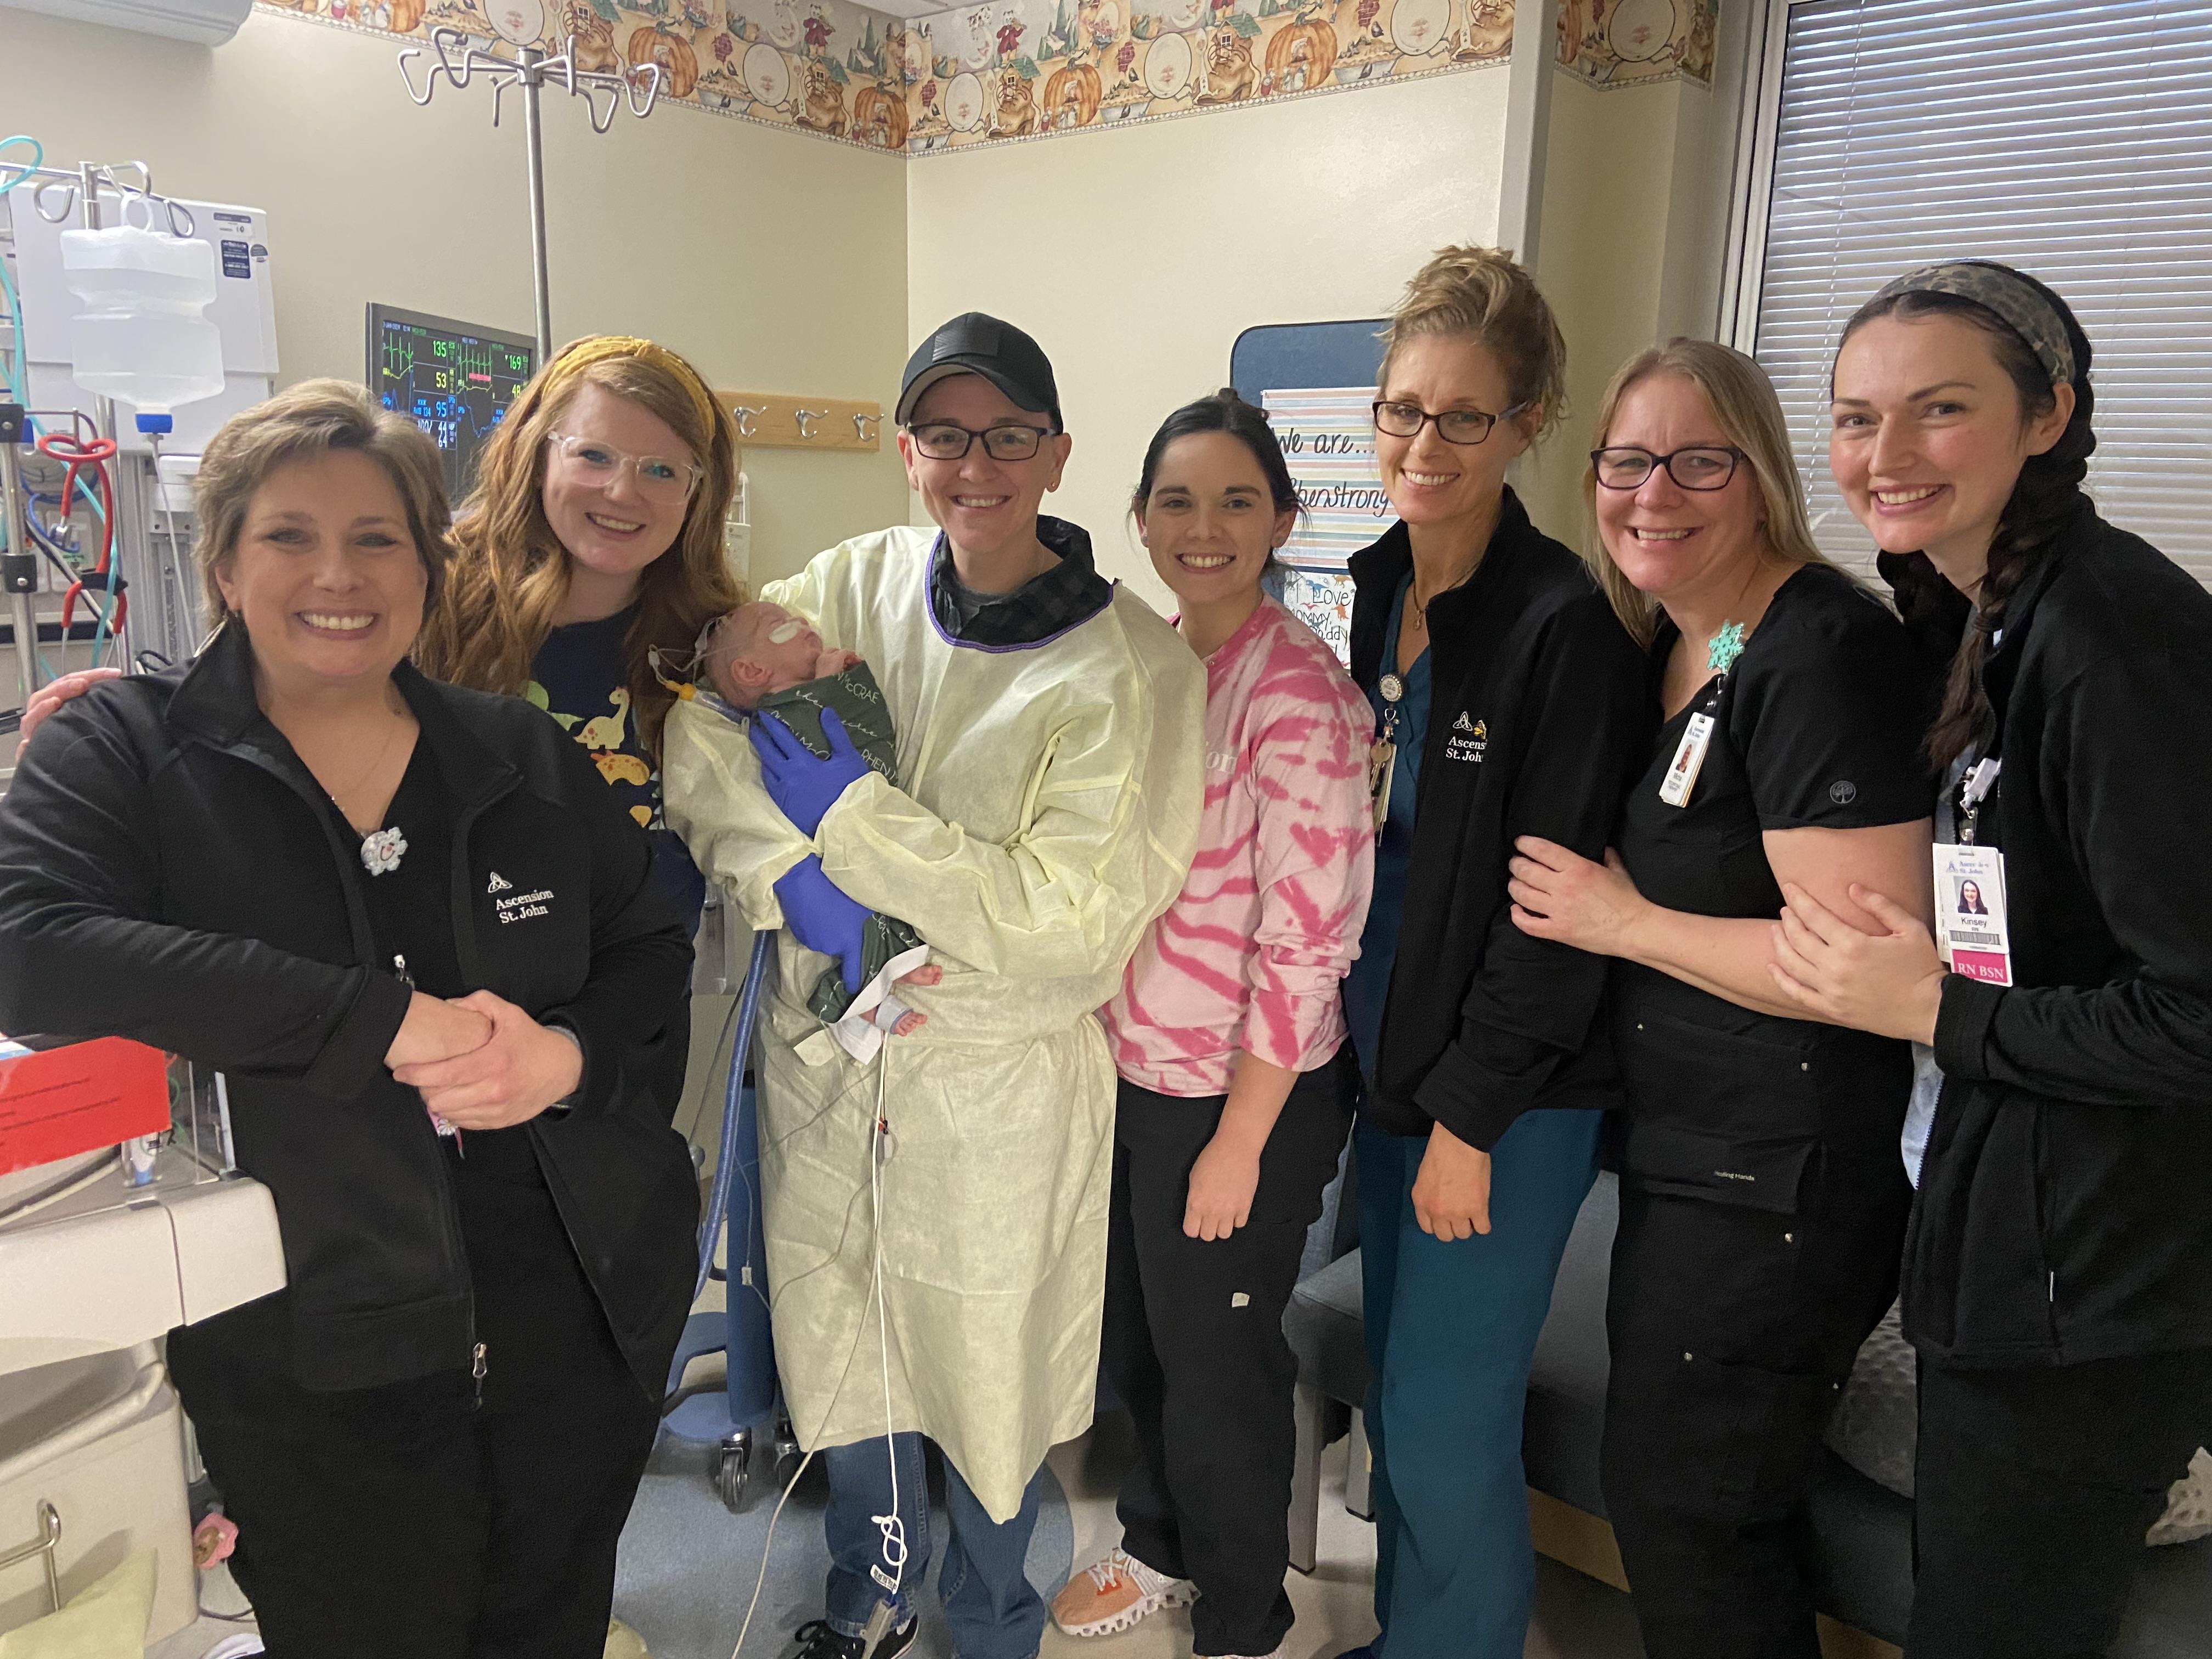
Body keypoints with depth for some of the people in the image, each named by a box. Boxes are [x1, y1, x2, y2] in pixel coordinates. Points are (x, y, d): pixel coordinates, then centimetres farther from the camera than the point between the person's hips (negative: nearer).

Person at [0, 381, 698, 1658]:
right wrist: (390, 1020, -25)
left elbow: (653, 957, 8)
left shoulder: (529, 761, 4)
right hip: (315, 1373, -2)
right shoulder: (125, 753, -3)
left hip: (581, 1335, 3)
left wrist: (567, 1055, -15)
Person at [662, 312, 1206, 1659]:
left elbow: (1073, 915, -20)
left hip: (998, 1084, -4)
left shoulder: (1131, 664, -15)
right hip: (825, 1049, 4)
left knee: (987, 1383, 15)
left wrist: (848, 811, -20)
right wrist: (786, 872, -23)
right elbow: (696, 715, -6)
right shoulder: (854, 586, -1)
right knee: (840, 1347, 22)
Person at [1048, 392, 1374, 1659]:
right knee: (1137, 1337, 24)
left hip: (1243, 1099, -7)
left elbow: (1309, 940, -20)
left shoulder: (1299, 692, -20)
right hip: (1130, 1075, 7)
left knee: (1217, 1364, 13)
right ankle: (1162, 1547, 52)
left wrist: (1238, 1143, -16)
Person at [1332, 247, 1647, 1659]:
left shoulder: (1565, 624, -17)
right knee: (1401, 1393, 19)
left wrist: (1469, 1118, -15)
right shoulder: (1378, 586, 6)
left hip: (1507, 1090, -7)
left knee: (1445, 1424, 3)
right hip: (1390, 1054, 7)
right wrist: (1372, 1057, 11)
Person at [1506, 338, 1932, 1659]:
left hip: (1777, 1183, -9)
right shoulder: (1669, 640, 8)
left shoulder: (1822, 651, -21)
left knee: (1679, 1508, 7)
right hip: (1687, 1151, 9)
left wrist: (1623, 921, -18)